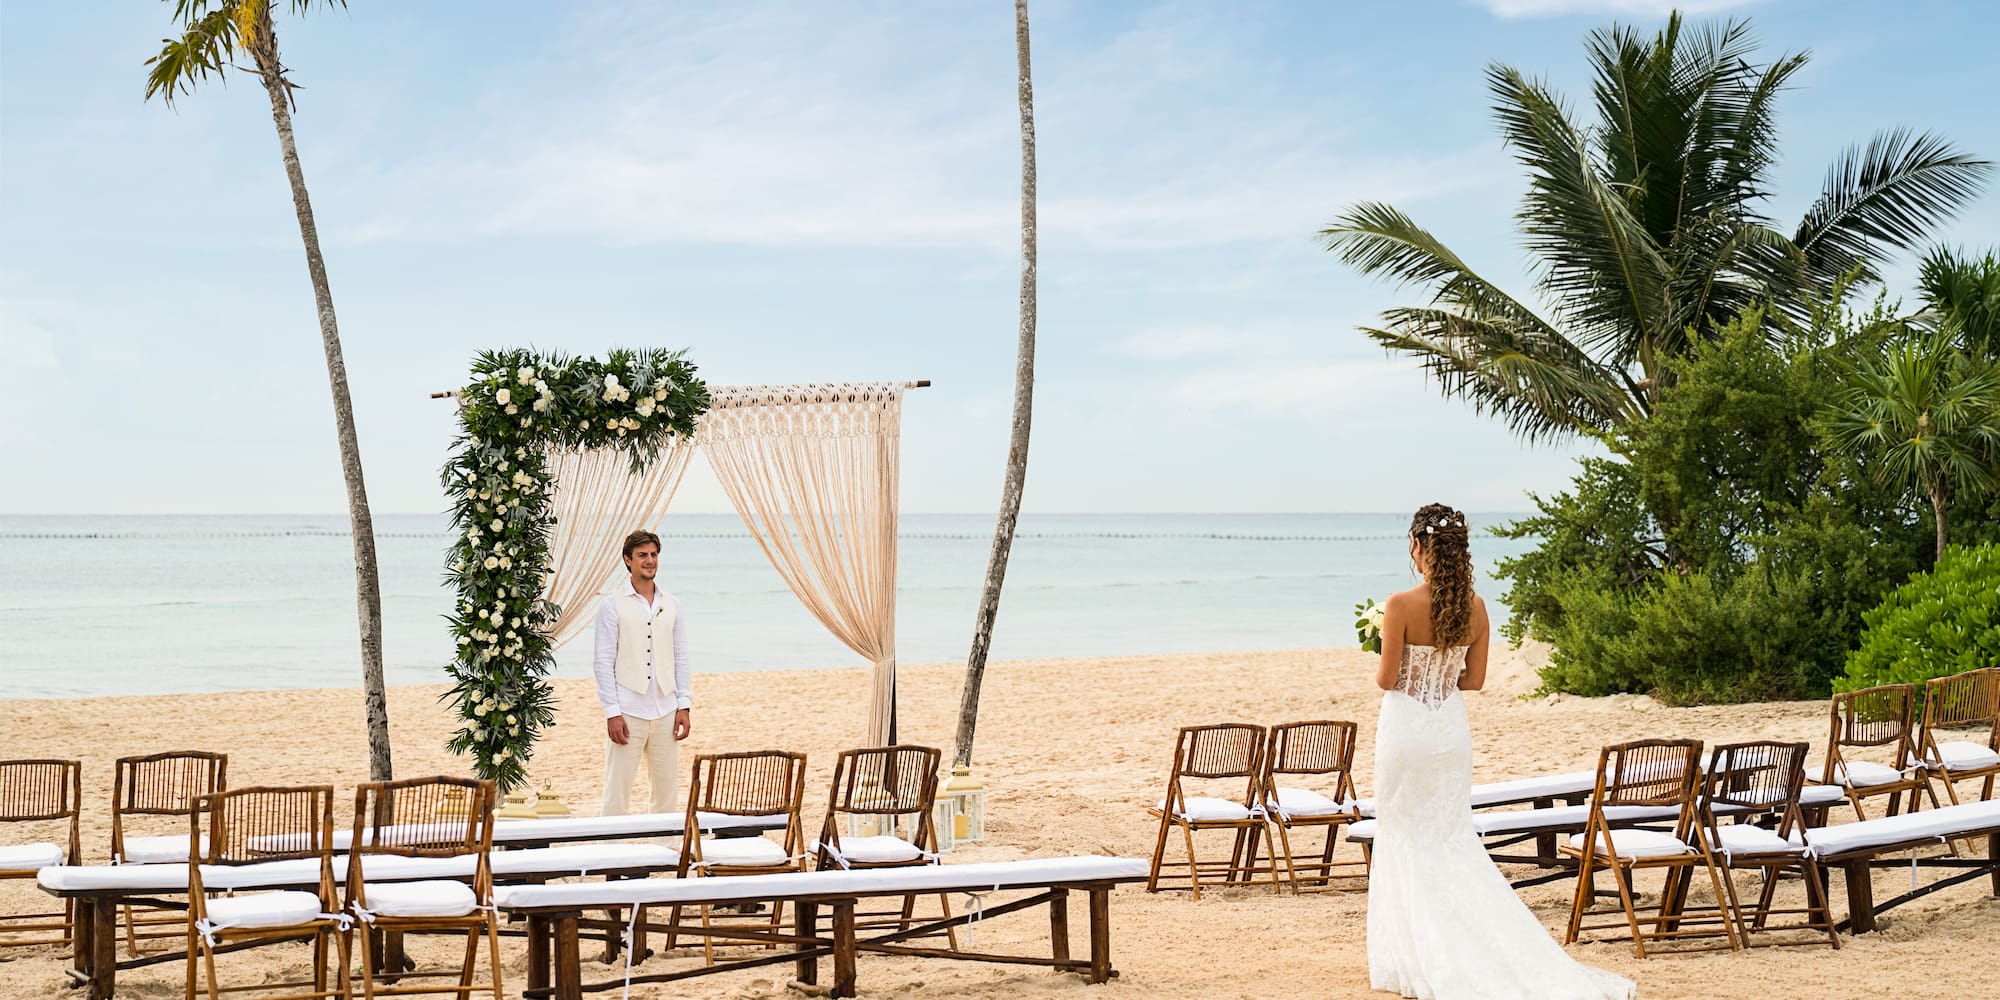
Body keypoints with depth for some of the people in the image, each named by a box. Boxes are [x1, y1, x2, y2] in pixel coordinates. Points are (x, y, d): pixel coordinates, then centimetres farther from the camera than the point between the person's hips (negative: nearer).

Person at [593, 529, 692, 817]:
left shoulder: (671, 604, 10)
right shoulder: (613, 605, -2)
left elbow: (680, 657, 13)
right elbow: (603, 662, -5)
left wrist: (684, 705, 4)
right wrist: (612, 713, -11)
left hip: (665, 711, 4)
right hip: (628, 712, -4)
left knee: (667, 790, 7)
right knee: (617, 791, -4)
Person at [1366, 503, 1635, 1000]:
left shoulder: (1401, 605, -17)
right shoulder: (1474, 606, -2)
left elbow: (1386, 679, -13)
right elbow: (1474, 680, 4)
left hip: (1406, 727, -5)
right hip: (1452, 727, 5)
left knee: (1406, 841, 7)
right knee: (1454, 841, 13)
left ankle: (1412, 960, 10)